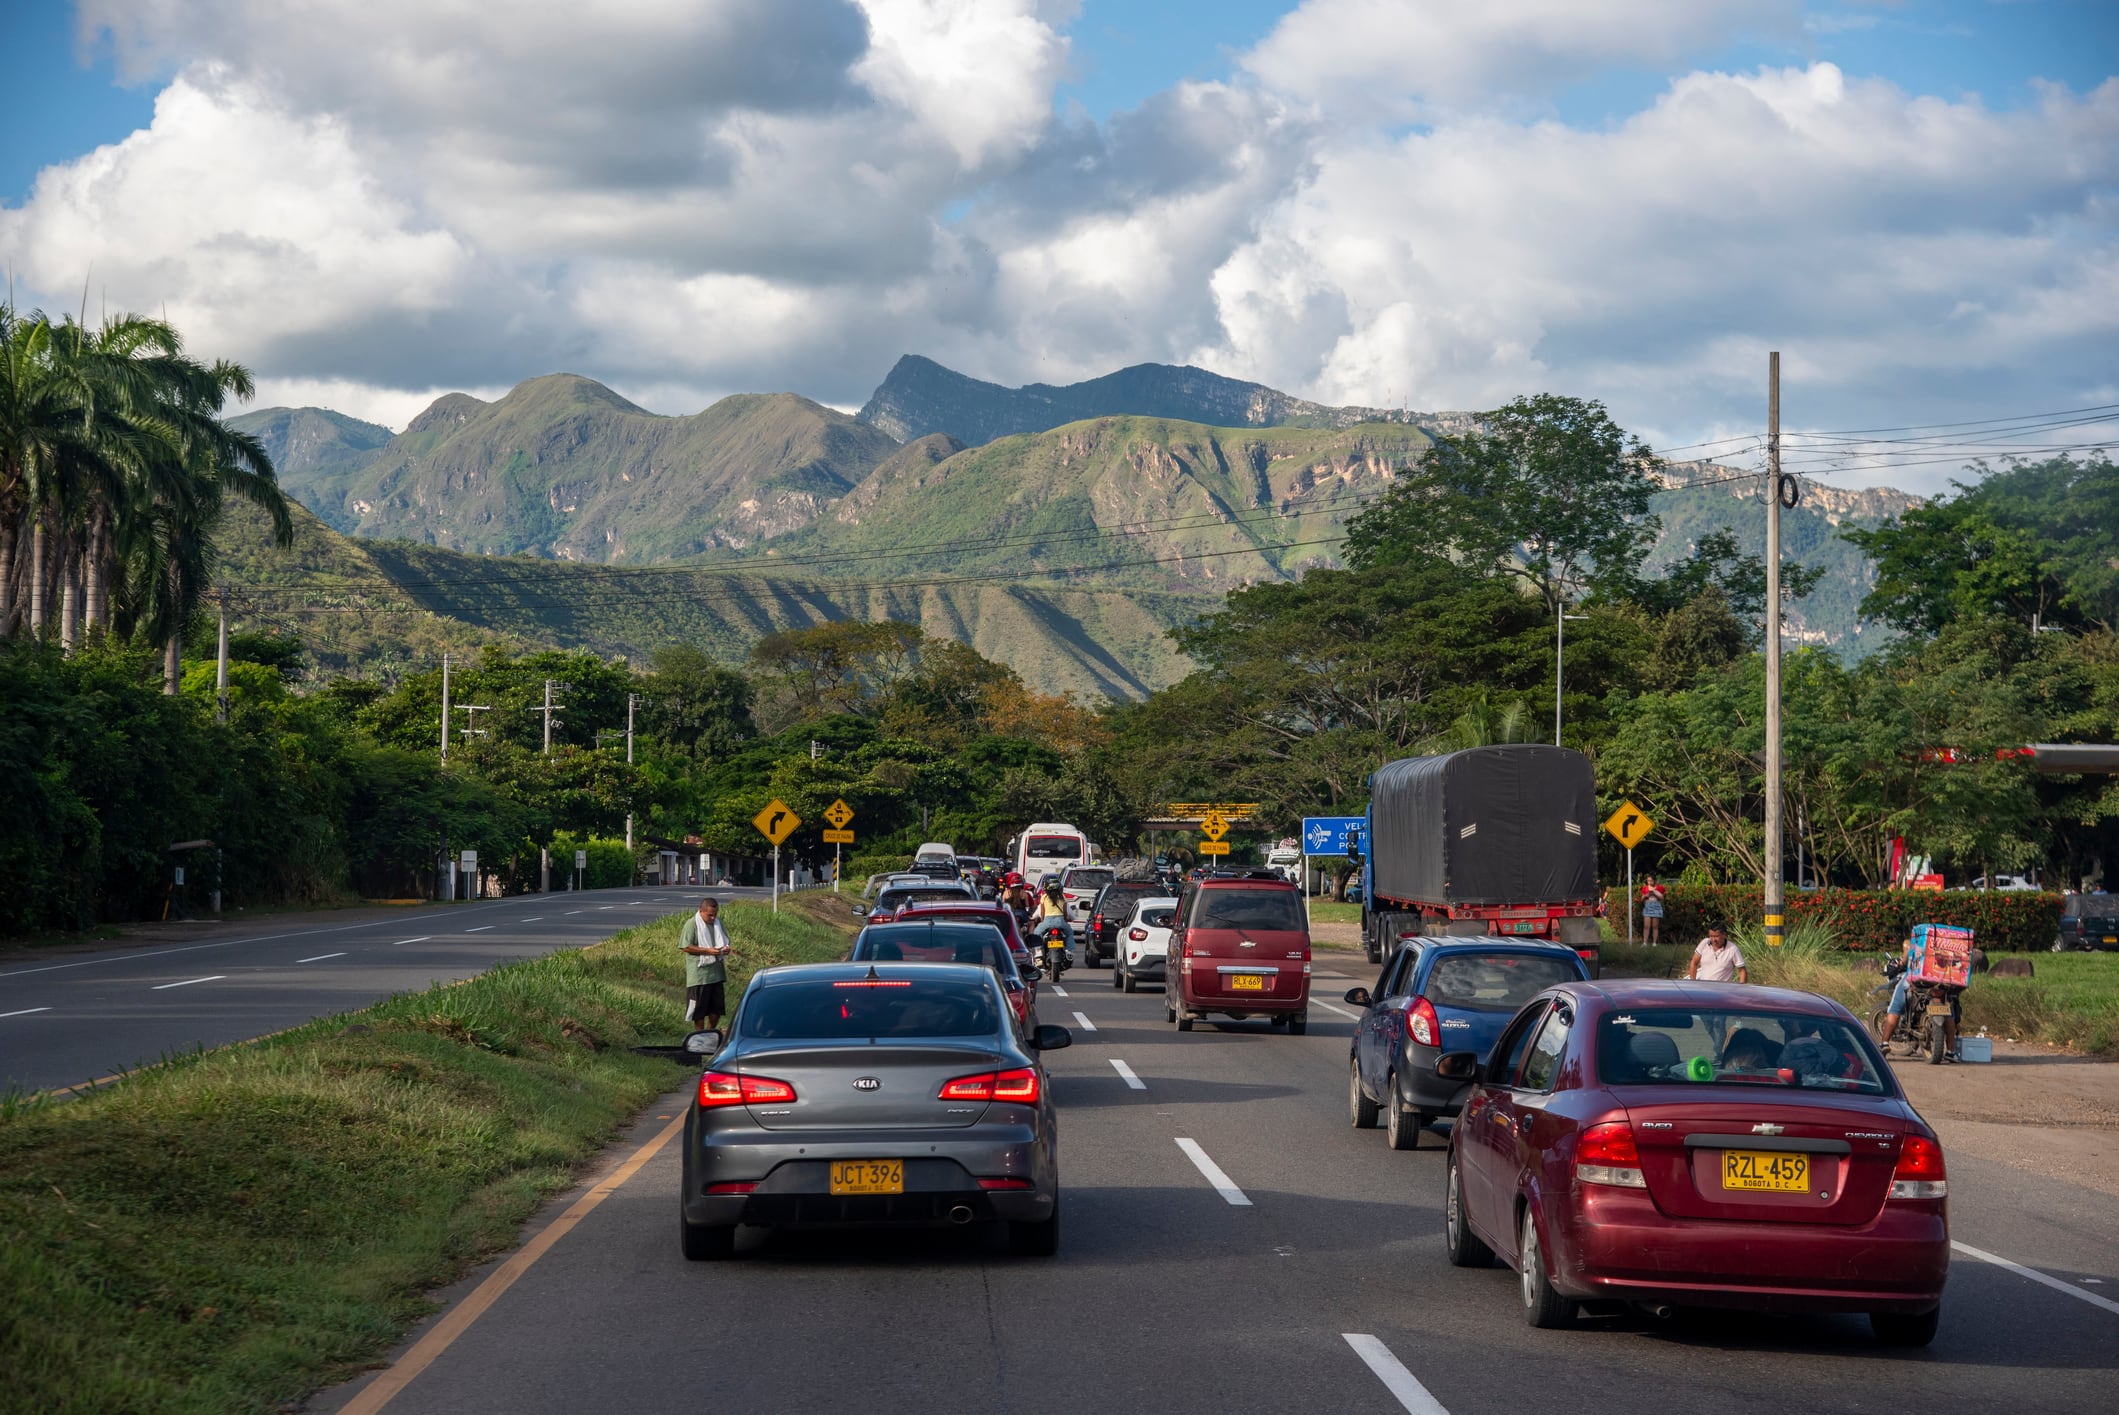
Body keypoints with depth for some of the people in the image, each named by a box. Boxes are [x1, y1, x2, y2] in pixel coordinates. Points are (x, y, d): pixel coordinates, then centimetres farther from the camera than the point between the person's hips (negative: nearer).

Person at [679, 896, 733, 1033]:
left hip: (717, 973, 7)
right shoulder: (692, 924, -11)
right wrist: (708, 951, -21)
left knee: (717, 1006, 12)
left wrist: (726, 948, -2)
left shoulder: (718, 923, 10)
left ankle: (711, 1032, 28)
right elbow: (686, 947, -16)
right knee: (699, 1007, 1)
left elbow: (725, 940, 23)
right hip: (699, 974, -7)